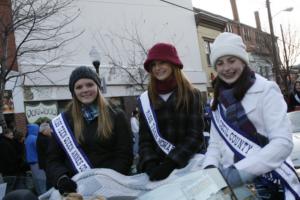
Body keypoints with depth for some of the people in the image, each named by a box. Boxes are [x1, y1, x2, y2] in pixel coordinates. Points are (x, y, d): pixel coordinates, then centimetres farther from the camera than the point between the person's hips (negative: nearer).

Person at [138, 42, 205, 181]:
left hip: (188, 165, -2)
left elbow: (195, 136, -8)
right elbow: (145, 139, 3)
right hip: (156, 167, 2)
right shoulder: (146, 99, 6)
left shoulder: (191, 95, 0)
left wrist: (170, 163, -18)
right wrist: (150, 165, -14)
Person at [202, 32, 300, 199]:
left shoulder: (266, 90, -10)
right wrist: (210, 167, -13)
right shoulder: (219, 100, 7)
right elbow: (215, 143, 7)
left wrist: (241, 170, -27)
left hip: (271, 186, -5)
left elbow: (283, 143, -18)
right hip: (234, 186, 5)